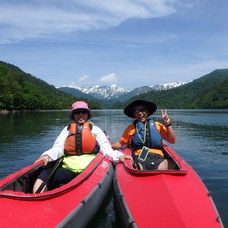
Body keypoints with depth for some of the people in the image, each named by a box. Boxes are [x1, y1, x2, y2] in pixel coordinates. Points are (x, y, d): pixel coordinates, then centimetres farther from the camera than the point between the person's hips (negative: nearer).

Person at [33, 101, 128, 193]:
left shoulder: (95, 129, 18)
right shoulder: (67, 129, 24)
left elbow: (106, 148, 6)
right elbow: (58, 148, 11)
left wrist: (119, 156, -14)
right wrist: (47, 156, -11)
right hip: (68, 169, 2)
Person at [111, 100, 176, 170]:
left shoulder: (157, 125, 16)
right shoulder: (131, 128, 18)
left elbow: (173, 140, 13)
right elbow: (120, 143, 19)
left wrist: (168, 125, 3)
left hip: (157, 157, 2)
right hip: (139, 158, -1)